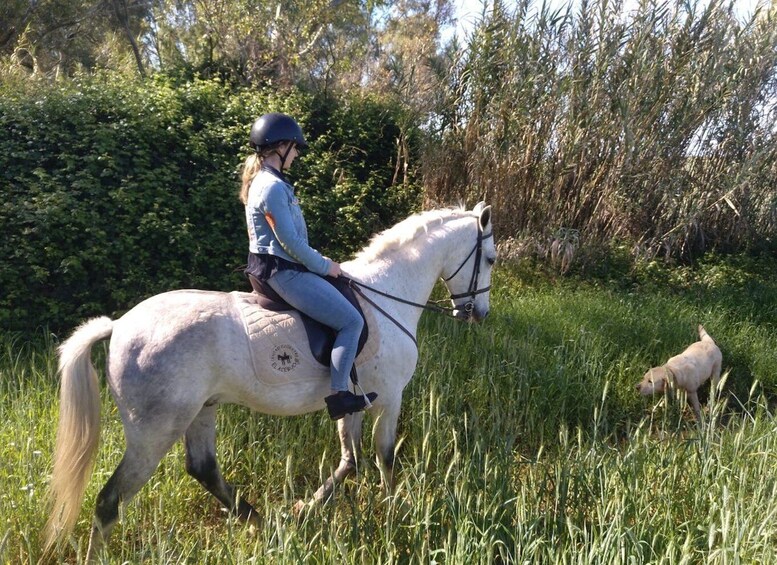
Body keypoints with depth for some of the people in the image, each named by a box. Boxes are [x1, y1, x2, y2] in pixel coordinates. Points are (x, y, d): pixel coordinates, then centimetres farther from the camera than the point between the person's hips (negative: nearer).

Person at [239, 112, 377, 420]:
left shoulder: (264, 180, 13)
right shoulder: (273, 187, -20)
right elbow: (290, 241, -21)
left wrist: (320, 260, 14)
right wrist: (324, 266, -8)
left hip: (276, 269, 11)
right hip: (285, 273, -11)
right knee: (352, 320, -9)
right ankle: (338, 395, -7)